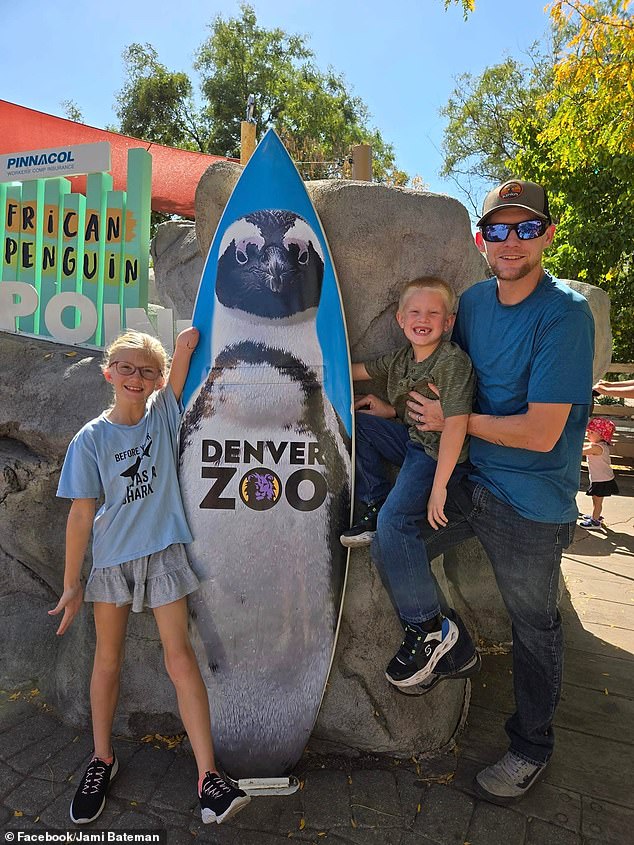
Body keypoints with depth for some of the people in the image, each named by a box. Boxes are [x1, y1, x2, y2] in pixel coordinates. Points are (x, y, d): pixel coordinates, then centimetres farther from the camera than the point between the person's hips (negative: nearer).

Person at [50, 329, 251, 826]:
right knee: (108, 660, 13)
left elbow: (185, 352, -10)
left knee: (180, 657, -3)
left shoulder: (165, 412, -1)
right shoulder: (91, 439, -5)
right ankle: (103, 759, 34)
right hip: (111, 557, 1)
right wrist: (71, 583, -2)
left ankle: (208, 777, 3)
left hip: (163, 553, 0)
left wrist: (185, 344, -29)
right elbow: (81, 515, -4)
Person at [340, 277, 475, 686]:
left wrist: (438, 487, -27)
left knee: (394, 521, -26)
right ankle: (375, 505, 3)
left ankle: (431, 628, -13)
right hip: (409, 438, 8)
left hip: (440, 452, -8)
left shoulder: (454, 360, -17)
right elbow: (356, 371, 19)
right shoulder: (399, 358, 6)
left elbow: (455, 424, -25)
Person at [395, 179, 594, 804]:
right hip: (469, 478, 6)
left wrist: (450, 419, -14)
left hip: (532, 504, -6)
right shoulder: (475, 300, 2)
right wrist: (398, 403, 1)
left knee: (533, 627, 11)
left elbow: (540, 433, -23)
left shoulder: (564, 315, -19)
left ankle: (531, 747, 38)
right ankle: (451, 648, 34)